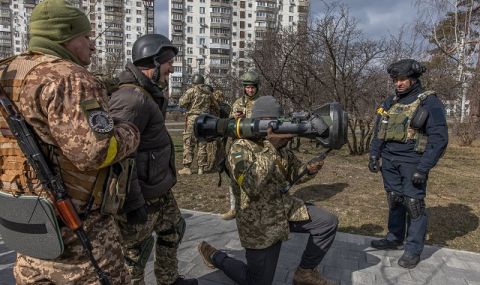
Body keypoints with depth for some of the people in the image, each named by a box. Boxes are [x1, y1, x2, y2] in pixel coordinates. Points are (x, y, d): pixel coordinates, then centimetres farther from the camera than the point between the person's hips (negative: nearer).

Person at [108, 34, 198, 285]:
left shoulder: (147, 94, 8)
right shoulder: (132, 98, -24)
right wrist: (133, 202, -25)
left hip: (159, 190, 11)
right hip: (140, 197, -11)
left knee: (173, 230, 26)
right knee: (134, 252, 9)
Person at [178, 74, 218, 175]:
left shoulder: (191, 91, -4)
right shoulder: (208, 92, 9)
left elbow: (181, 103, -7)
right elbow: (215, 106, 16)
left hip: (193, 118, -4)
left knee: (188, 144, 0)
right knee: (202, 144, 10)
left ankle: (187, 167, -1)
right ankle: (201, 167, 13)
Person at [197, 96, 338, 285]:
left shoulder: (279, 146, 2)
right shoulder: (240, 148, -20)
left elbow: (294, 174, 9)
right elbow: (252, 187, -34)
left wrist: (309, 169, -14)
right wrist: (270, 146, -37)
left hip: (285, 209, 7)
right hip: (259, 223, -6)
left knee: (328, 223, 0)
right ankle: (214, 256, 24)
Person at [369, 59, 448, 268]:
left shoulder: (429, 102, -6)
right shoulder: (390, 102, 11)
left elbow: (439, 138, -10)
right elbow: (379, 132, 16)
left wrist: (423, 168, -16)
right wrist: (374, 156, 8)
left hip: (412, 162, -5)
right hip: (389, 161, 5)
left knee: (414, 204, -1)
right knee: (394, 201, 14)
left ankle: (414, 249, 11)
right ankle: (394, 238, 28)